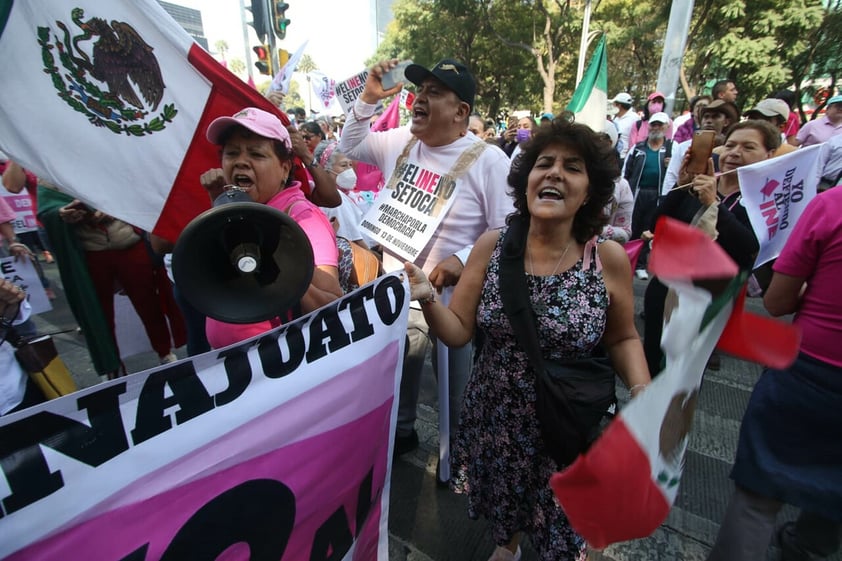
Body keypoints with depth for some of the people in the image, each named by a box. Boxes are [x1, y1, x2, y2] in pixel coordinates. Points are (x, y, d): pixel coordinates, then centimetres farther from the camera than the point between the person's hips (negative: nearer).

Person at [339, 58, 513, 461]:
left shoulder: (488, 161, -12)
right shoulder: (399, 142, 4)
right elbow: (349, 146, 18)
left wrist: (463, 260, -29)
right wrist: (368, 99, 3)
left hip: (450, 293, -4)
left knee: (456, 391, 11)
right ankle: (401, 430, 47)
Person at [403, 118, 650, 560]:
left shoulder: (609, 259, -15)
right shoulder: (492, 245, -13)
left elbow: (622, 338, 0)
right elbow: (458, 331, -11)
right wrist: (427, 297, -30)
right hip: (495, 413, 2)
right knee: (501, 500, 30)